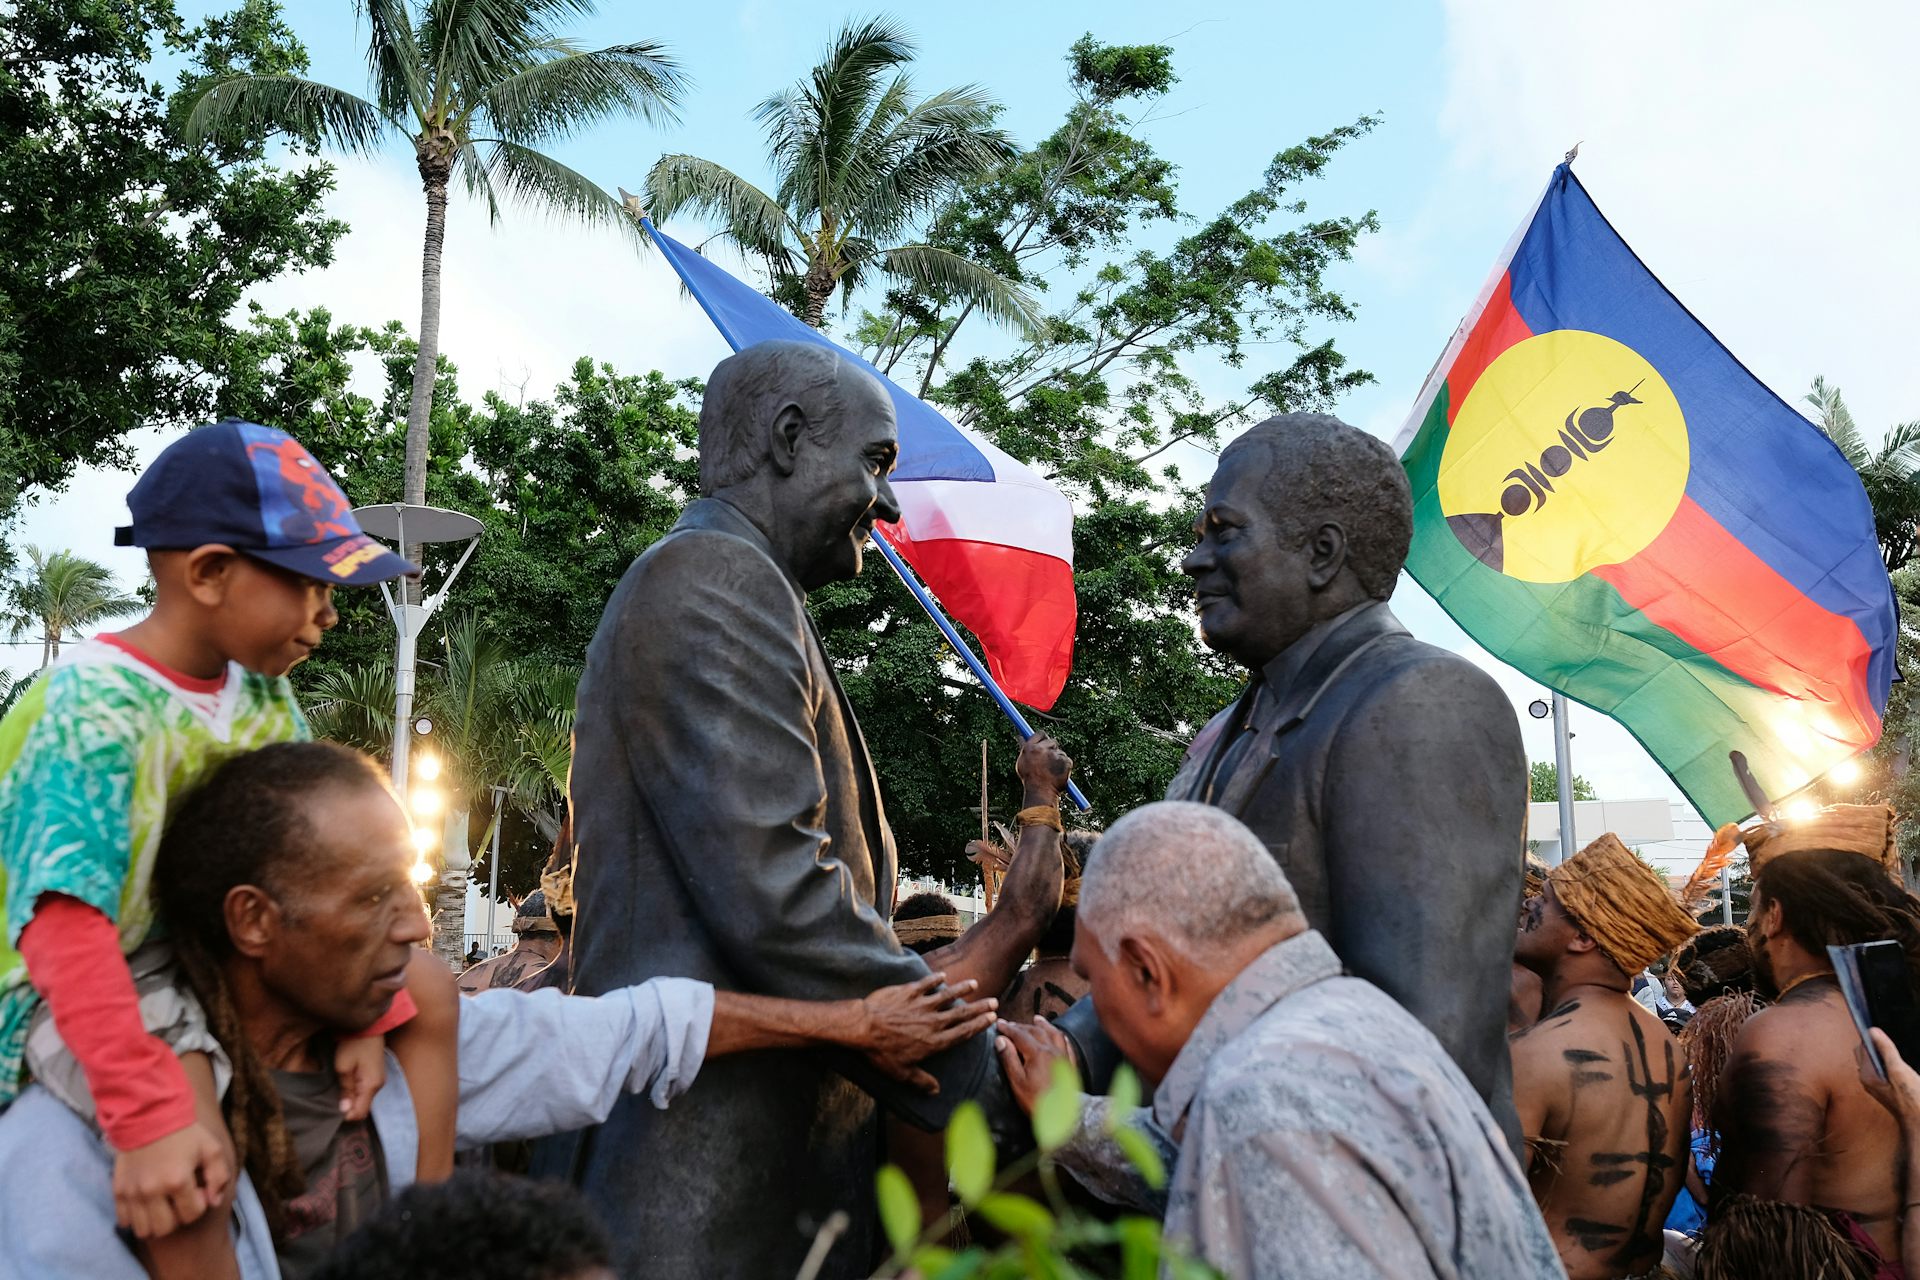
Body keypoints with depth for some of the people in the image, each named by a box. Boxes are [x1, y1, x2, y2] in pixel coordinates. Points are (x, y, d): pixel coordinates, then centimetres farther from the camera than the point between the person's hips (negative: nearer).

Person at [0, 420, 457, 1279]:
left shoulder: (263, 695, -3)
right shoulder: (94, 705, -26)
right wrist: (148, 1117, -43)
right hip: (90, 978, -8)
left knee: (428, 992, 7)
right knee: (188, 1161, -35)